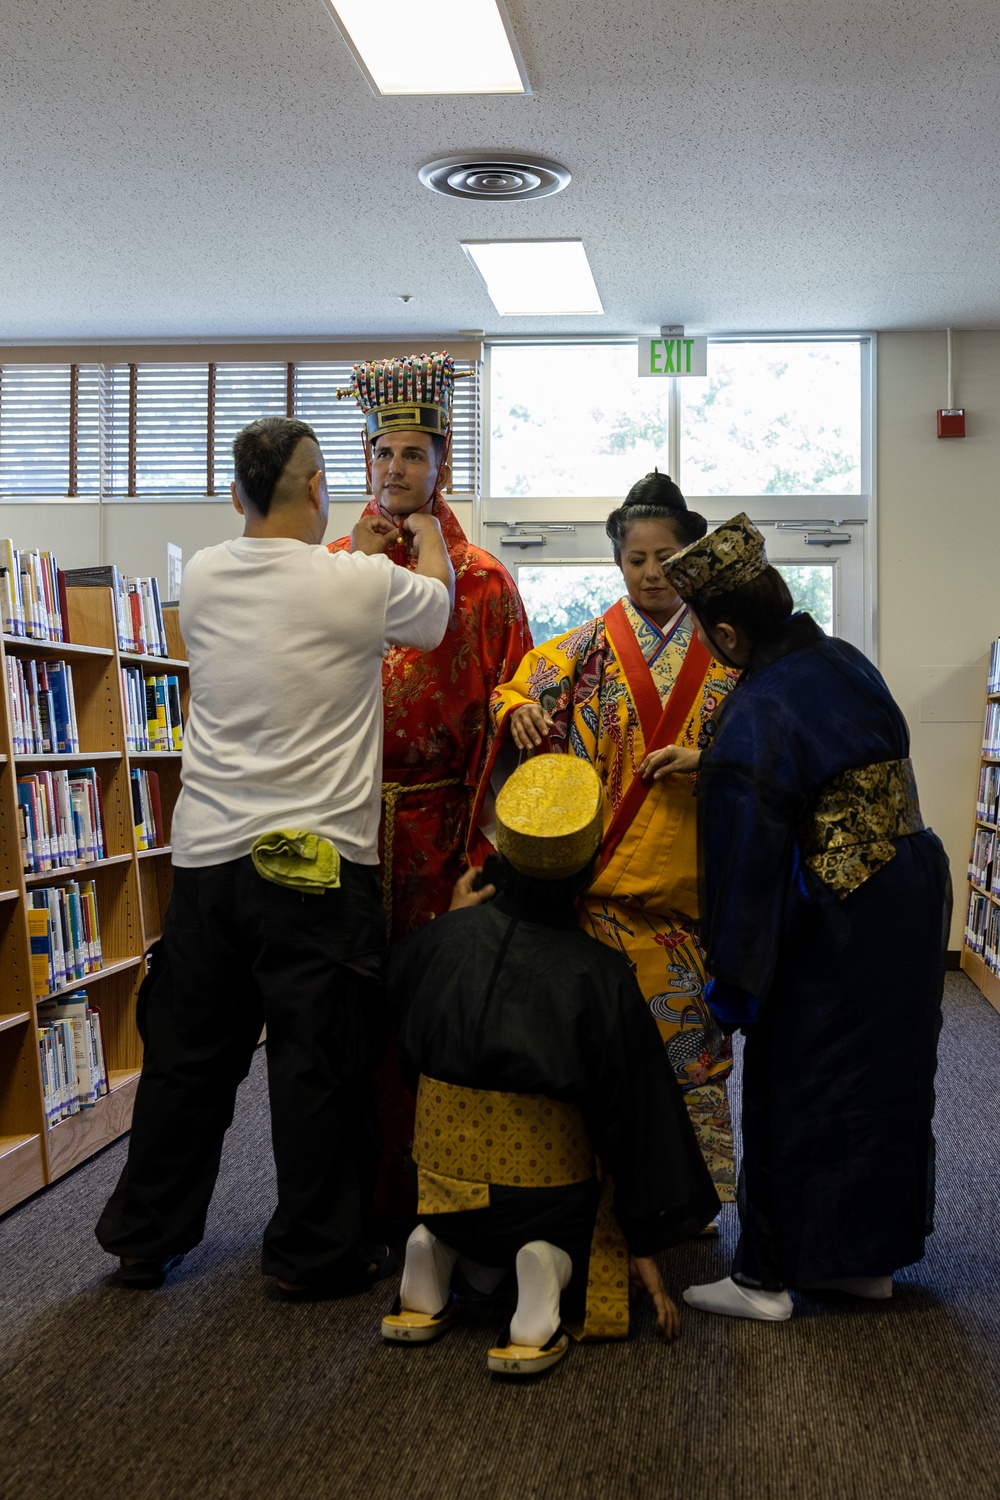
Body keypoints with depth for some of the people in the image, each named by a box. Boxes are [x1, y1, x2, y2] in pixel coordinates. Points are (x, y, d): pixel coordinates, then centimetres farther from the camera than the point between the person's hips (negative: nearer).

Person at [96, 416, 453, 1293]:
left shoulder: (202, 578, 3)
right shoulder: (360, 582, -11)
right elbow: (436, 605, 11)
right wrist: (427, 533, 30)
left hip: (206, 853, 5)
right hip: (318, 859, -5)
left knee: (188, 1055, 15)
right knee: (319, 1060, 7)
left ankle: (145, 1239, 28)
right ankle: (315, 1253, 18)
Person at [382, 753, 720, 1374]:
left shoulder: (446, 936, -10)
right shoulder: (602, 974, -16)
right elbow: (634, 1113, -11)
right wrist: (646, 1247, -2)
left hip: (442, 1182, 5)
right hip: (549, 1198, -4)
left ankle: (437, 1247, 0)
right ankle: (552, 1265, -10)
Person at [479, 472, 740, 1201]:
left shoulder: (723, 654, 8)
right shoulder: (590, 648, 6)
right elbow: (514, 688, 8)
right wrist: (521, 711, -14)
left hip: (691, 873, 1)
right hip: (607, 876, -1)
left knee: (688, 1027, 5)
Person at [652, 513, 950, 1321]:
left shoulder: (755, 716, -21)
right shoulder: (847, 662, 2)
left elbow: (747, 857, -19)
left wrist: (734, 978, -11)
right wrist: (710, 762, 20)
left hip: (834, 925, -8)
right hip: (914, 893, 8)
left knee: (792, 1089, 5)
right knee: (888, 1077, 17)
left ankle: (767, 1276, 16)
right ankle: (871, 1255, 31)